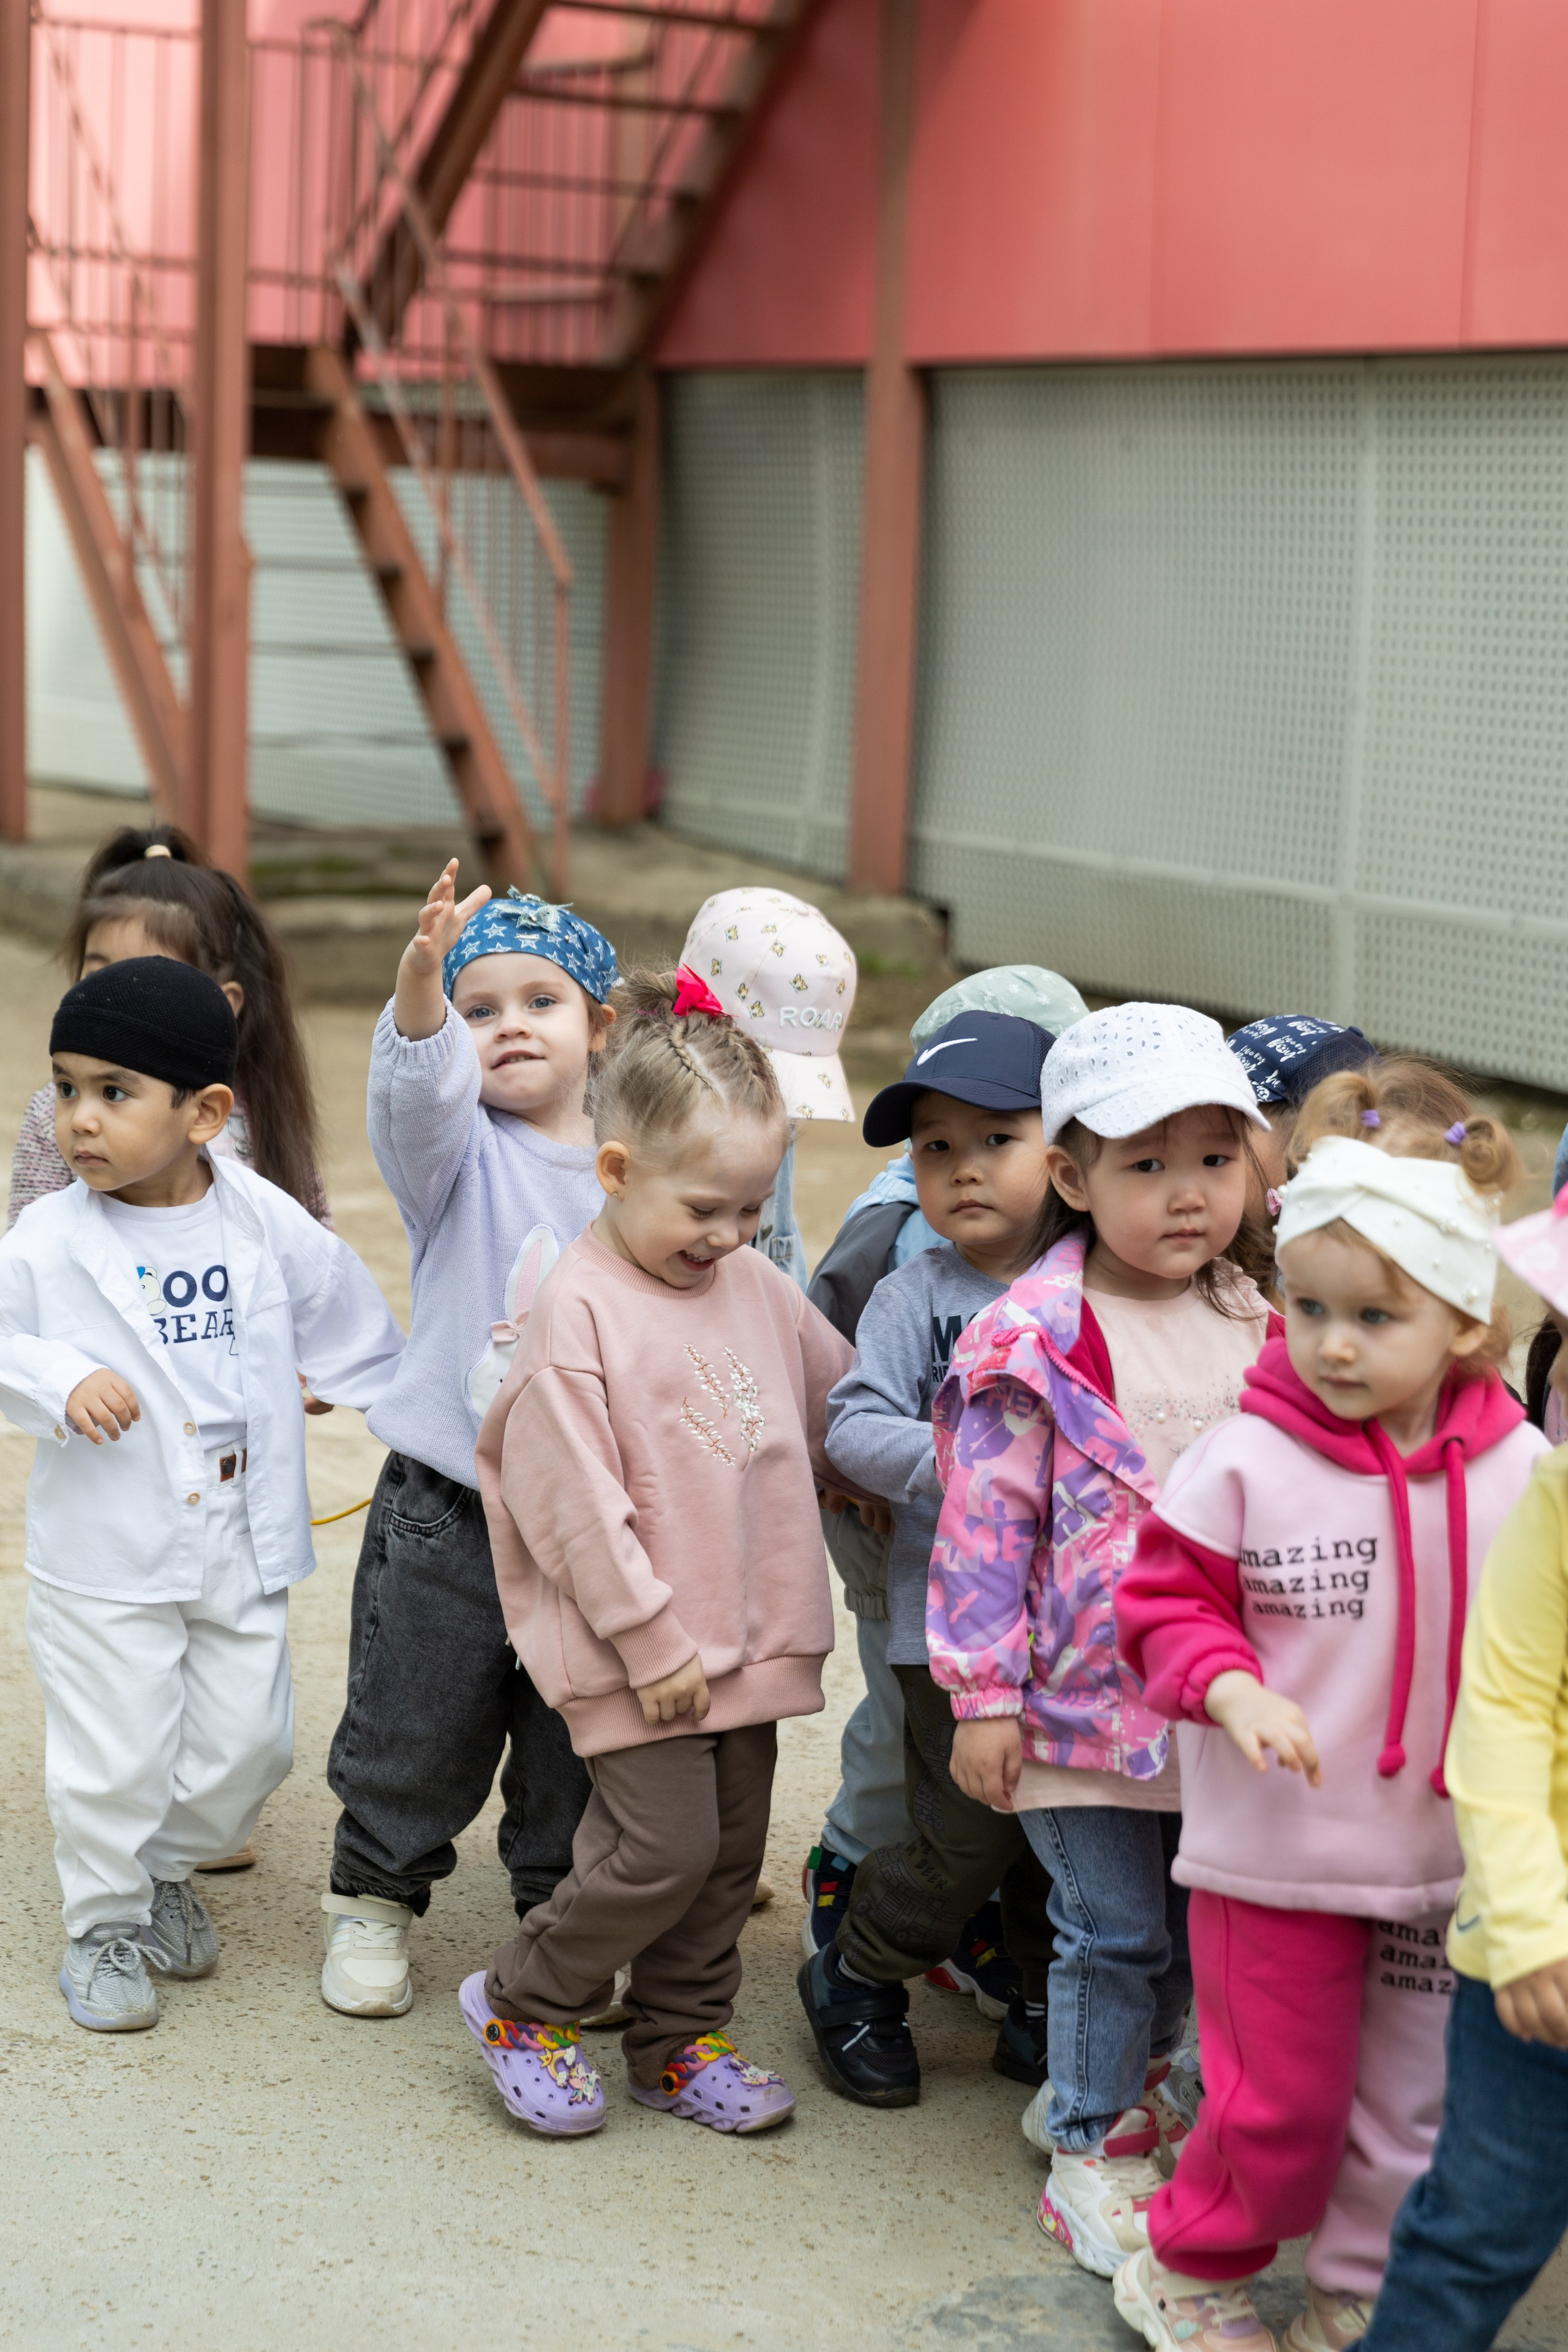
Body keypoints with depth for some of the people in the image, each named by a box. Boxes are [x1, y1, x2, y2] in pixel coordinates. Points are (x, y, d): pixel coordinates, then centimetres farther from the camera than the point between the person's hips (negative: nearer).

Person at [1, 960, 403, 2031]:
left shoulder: (269, 1227, -4)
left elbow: (353, 1331, 9)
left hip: (241, 1549, 3)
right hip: (104, 1556, -3)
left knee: (248, 1743, 11)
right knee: (115, 1759, 3)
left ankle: (170, 1871, 38)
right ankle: (105, 1925, 26)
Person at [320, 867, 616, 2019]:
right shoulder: (460, 1151, -8)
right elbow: (418, 1086, -31)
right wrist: (423, 983, -50)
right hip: (448, 1510, -2)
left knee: (579, 1743, 14)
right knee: (416, 1730, 10)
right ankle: (376, 1900, 33)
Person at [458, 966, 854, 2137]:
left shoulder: (759, 1286, 5)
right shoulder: (580, 1309, -16)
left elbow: (839, 1395, 23)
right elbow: (576, 1499, -17)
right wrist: (652, 1639, -16)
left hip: (751, 1629, 7)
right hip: (637, 1644, -7)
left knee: (731, 1846, 13)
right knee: (664, 1844, -9)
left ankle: (681, 2039, 29)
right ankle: (522, 2005, 13)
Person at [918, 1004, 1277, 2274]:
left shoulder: (1257, 1330, 4)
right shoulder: (1034, 1346, -14)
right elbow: (985, 1527, -12)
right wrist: (983, 1695, -13)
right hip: (1084, 1699, -5)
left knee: (1197, 1929, 17)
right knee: (1114, 1933, 2)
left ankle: (1123, 2081, 40)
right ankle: (1092, 2149, 20)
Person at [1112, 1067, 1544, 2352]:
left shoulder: (1519, 1471, -6)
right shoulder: (1245, 1461, -13)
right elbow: (1167, 1602, -7)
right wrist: (1232, 1690, -23)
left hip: (1450, 1851, 3)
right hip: (1279, 1848, -3)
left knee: (1413, 2097, 16)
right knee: (1283, 2099, 5)